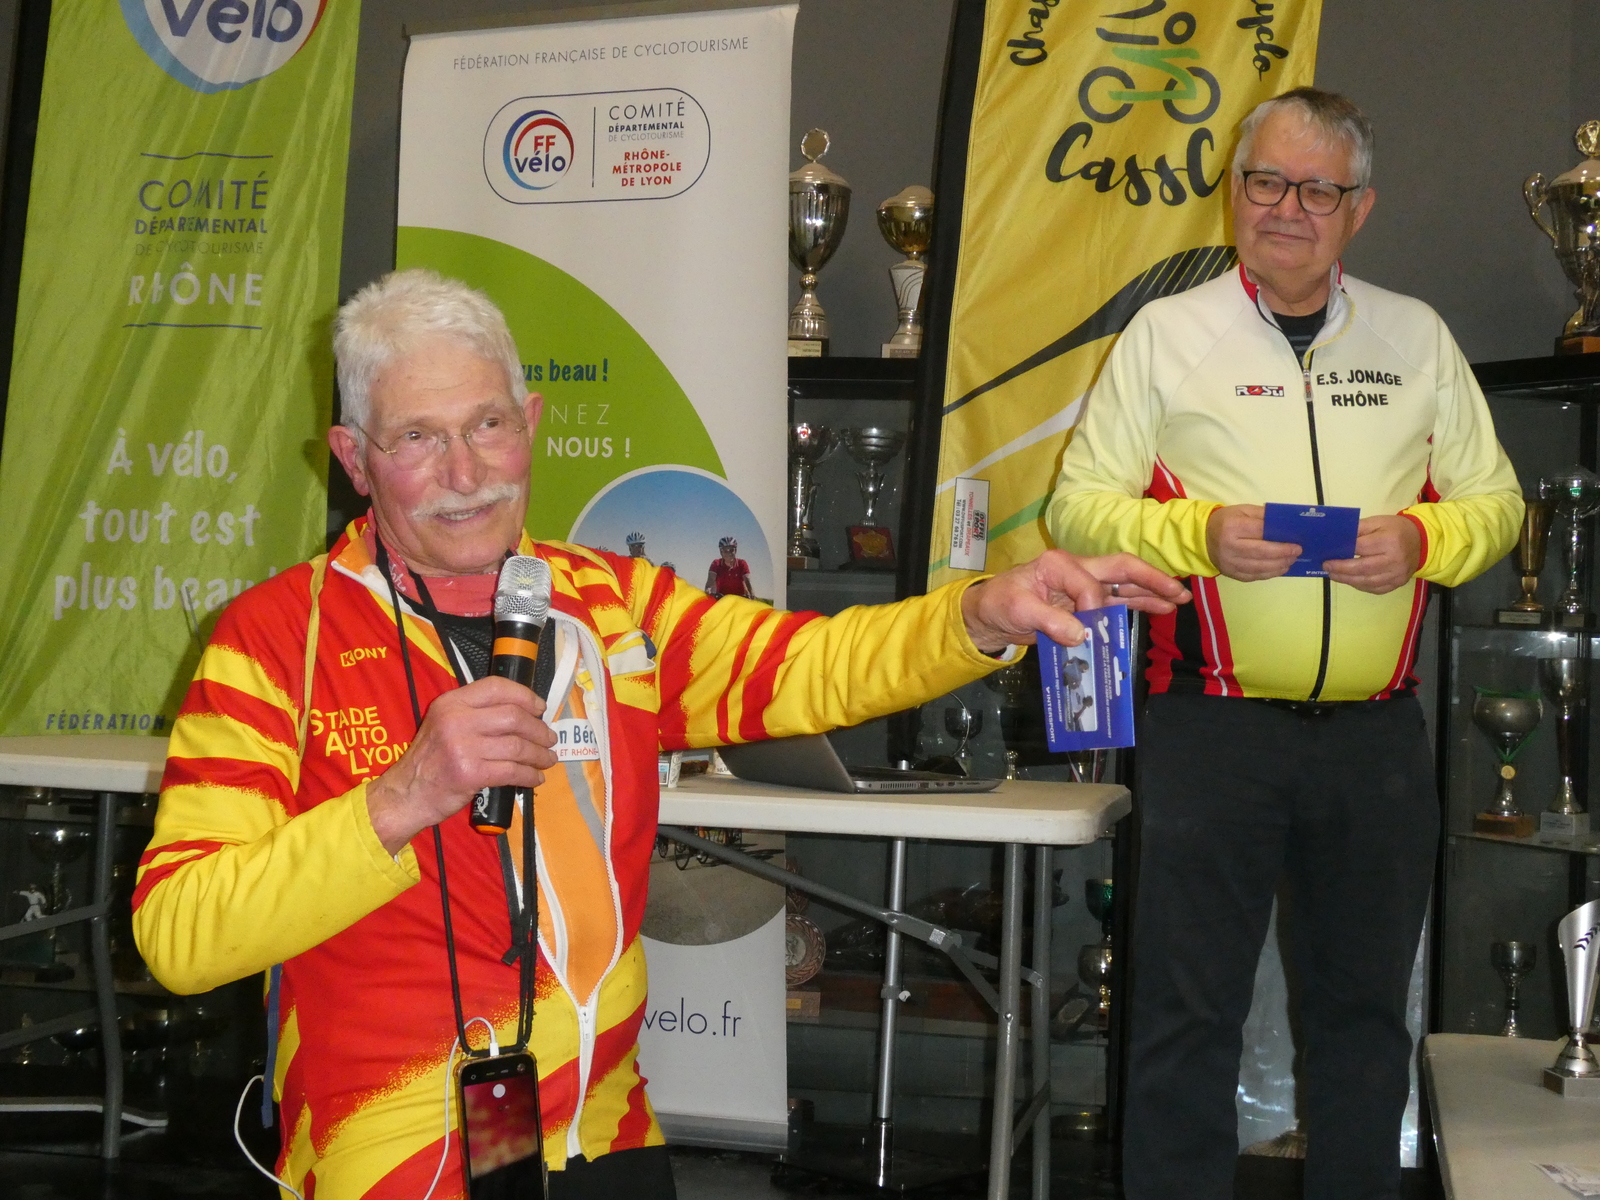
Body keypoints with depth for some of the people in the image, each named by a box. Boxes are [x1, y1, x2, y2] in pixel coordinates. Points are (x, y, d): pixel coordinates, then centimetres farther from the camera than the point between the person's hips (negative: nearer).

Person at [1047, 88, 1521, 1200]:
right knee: (1188, 1013, 2)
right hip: (1213, 730, -3)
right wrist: (1198, 533, -18)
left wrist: (1425, 540, -10)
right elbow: (1079, 506, 0)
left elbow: (1497, 501, 12)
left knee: (1365, 1006, 15)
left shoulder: (1417, 336, 10)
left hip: (1377, 733, 3)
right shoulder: (1166, 333, 3)